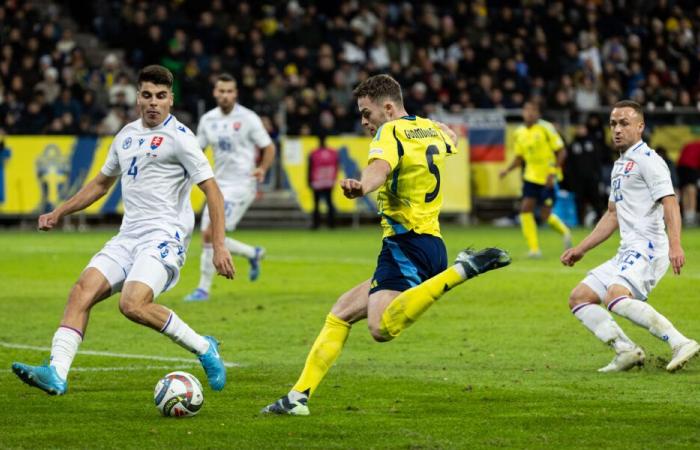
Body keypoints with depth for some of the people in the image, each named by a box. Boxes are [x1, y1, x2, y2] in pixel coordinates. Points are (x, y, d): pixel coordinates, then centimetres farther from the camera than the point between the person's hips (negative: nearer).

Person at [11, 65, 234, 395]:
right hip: (128, 237, 7)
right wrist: (59, 213, 28)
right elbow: (102, 182, 31)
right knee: (82, 291, -12)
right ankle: (56, 374, -19)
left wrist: (219, 246, -16)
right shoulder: (127, 135, 16)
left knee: (133, 304, -27)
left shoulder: (178, 137, -6)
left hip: (164, 237, -7)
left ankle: (204, 348, -8)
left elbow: (211, 190, -9)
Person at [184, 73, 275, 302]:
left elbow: (268, 148, -1)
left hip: (241, 183, -7)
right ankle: (254, 253, 27)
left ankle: (204, 289, -8)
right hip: (219, 184, 7)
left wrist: (262, 168, -20)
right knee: (208, 238, 4)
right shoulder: (208, 120, 7)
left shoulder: (248, 118, -7)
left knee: (211, 234, -16)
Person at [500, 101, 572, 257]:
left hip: (547, 178, -5)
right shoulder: (519, 133, 5)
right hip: (531, 177, 5)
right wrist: (507, 170, -4)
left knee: (545, 215, -6)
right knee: (525, 209, -11)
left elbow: (561, 152, -9)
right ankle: (534, 248, -5)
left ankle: (564, 231, 26)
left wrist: (553, 172, -20)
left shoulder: (546, 128, -10)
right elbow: (519, 157, 15)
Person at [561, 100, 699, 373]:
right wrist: (581, 249, 28)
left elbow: (670, 203, -18)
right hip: (627, 252, 10)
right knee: (578, 299, 6)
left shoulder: (647, 160, -7)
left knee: (616, 297, -32)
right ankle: (626, 351, -2)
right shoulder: (620, 165, 22)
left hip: (647, 248, -10)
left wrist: (675, 245, -33)